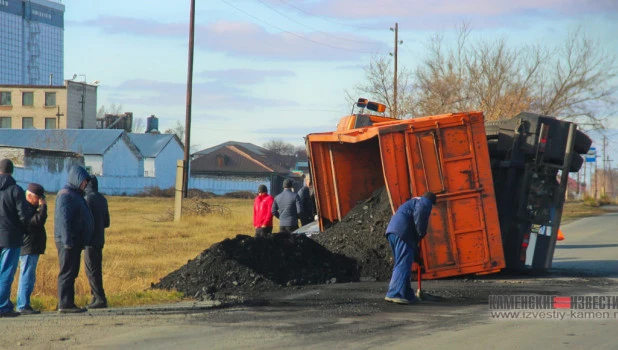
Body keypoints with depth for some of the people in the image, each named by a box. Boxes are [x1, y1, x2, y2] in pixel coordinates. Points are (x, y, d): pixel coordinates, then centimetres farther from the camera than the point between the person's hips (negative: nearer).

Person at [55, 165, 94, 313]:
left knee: (71, 273, 10)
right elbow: (63, 219, -20)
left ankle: (68, 304, 13)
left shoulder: (75, 195, 21)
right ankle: (64, 304, -10)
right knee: (67, 272, -10)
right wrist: (67, 240, -25)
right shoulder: (66, 195, -12)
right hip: (68, 241, -10)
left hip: (75, 241, 10)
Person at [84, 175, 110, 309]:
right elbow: (107, 222, 19)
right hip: (100, 239, 8)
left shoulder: (88, 199, -12)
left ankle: (100, 299, -13)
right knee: (96, 270, 12)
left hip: (90, 239, -8)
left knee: (91, 270, -8)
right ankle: (96, 298, 13)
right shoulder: (102, 199, 14)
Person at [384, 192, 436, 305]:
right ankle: (395, 294, -22)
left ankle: (407, 294, 14)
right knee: (403, 264, -13)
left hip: (392, 230, 9)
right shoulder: (426, 203, 7)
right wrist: (421, 233, -8)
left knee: (401, 264, 13)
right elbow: (420, 214, -15)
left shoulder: (413, 201, 35)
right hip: (403, 232, -9)